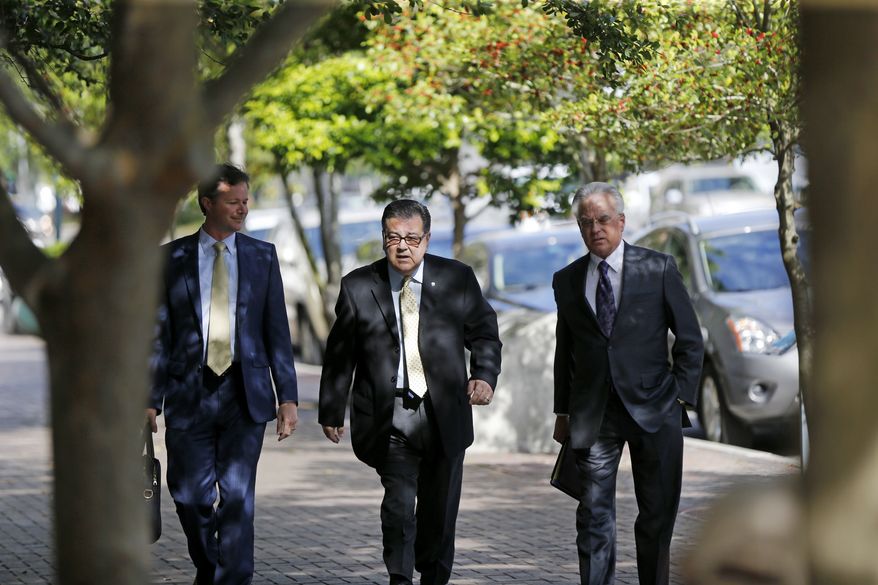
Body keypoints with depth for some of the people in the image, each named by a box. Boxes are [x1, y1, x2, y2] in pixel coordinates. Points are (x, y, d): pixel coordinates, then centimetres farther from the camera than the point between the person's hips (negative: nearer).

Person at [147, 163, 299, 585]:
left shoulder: (262, 256, 8)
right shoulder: (172, 258, 4)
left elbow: (277, 330, 7)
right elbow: (158, 333, 4)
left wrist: (287, 396, 0)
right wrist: (150, 399, -2)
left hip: (245, 394, 0)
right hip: (189, 393, 0)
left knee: (237, 497, -7)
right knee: (190, 496, 4)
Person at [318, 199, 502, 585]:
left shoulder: (457, 279, 4)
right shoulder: (358, 286, 2)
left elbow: (484, 333, 10)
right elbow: (339, 354, 7)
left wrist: (485, 376, -8)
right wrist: (331, 411, 8)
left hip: (444, 416, 2)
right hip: (389, 415, -2)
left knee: (440, 510, 11)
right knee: (399, 504, -16)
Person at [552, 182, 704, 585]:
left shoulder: (658, 269, 1)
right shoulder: (567, 281, 9)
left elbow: (690, 340, 4)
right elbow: (565, 352, 14)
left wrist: (680, 397, -3)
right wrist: (563, 412, 9)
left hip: (652, 411, -1)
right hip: (592, 416, 1)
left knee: (657, 516, 5)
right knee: (594, 517, -3)